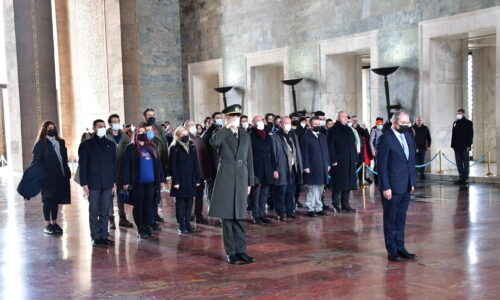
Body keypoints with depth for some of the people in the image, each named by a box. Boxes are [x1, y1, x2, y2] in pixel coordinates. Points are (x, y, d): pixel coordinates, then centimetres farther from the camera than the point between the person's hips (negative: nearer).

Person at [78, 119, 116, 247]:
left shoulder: (111, 145, 12)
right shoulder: (86, 145, 2)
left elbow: (114, 164, 13)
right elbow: (82, 165, -1)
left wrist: (114, 181, 7)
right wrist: (84, 183, -8)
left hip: (107, 184, 3)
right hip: (93, 184, -3)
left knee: (105, 212, 6)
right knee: (94, 212, 1)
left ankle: (104, 236, 14)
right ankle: (96, 237, 7)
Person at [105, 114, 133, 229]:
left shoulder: (124, 137, 7)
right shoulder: (105, 137, -8)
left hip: (122, 171, 4)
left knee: (121, 194, 12)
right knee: (110, 195, 3)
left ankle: (122, 218, 21)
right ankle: (111, 219, 10)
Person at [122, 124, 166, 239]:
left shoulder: (152, 147, 12)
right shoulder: (131, 148, 0)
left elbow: (158, 163, 14)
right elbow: (126, 165, -4)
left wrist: (161, 179, 10)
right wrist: (126, 182, -10)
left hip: (151, 182, 4)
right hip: (137, 183, -3)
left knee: (149, 205, 6)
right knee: (138, 205, 3)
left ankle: (148, 227, 15)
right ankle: (140, 229, 11)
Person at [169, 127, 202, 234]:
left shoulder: (192, 147, 11)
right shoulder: (174, 148, -5)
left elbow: (195, 164, 12)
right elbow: (172, 166, -8)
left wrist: (198, 179, 6)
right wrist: (175, 181, -14)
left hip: (191, 180, 5)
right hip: (180, 180, -5)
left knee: (189, 203, 8)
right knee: (180, 203, 2)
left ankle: (187, 224, 16)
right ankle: (181, 225, 7)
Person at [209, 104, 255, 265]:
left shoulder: (246, 135, 14)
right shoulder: (222, 134, 1)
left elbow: (249, 160, 14)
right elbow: (214, 142, -25)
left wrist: (250, 182, 10)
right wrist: (227, 127, -15)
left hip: (241, 179, 4)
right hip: (225, 178, -4)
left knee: (239, 217, 8)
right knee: (227, 217, 1)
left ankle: (241, 251, 13)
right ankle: (231, 253, 8)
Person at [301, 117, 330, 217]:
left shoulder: (323, 136, 14)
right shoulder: (306, 137, -6)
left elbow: (326, 151, 17)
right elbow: (304, 153, -9)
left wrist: (328, 164, 12)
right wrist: (306, 167, -14)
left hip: (322, 167, 6)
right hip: (312, 168, -6)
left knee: (320, 189, 11)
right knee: (311, 189, -2)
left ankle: (318, 208, 20)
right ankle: (310, 209, 6)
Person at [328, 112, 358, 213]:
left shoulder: (349, 130, 16)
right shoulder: (333, 131, -4)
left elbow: (353, 145, 19)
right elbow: (331, 147, -9)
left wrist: (355, 158, 13)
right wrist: (333, 160, -16)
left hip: (350, 162, 6)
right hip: (338, 162, -6)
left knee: (348, 183, 7)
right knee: (338, 184, -3)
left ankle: (345, 205, 14)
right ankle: (335, 205, 7)